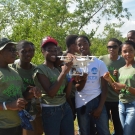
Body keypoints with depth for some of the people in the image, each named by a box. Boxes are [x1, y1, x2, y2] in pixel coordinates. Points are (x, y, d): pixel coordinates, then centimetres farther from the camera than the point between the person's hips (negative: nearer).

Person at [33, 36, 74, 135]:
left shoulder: (58, 68, 9)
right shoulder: (40, 70, -10)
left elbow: (66, 92, 8)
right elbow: (50, 93, -21)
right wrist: (63, 73, -23)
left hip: (65, 107, 6)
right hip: (50, 110, -6)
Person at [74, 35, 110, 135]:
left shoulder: (99, 63, 0)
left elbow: (104, 87, 1)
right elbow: (78, 88, -4)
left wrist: (100, 107, -5)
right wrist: (83, 77, -23)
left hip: (97, 101, 0)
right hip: (81, 104, 0)